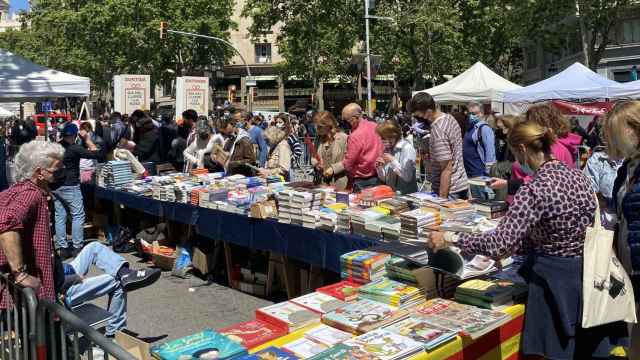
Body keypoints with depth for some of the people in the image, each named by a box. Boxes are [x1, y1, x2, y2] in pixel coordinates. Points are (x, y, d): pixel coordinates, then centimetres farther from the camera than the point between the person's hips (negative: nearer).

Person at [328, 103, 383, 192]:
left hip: (363, 181, -8)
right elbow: (382, 150, 13)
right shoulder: (375, 126, 2)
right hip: (378, 177, 8)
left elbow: (348, 163, -14)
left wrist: (332, 169, -1)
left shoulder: (355, 136, -21)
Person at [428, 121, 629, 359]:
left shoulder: (535, 189, -21)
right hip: (591, 276, 8)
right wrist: (515, 247, 15)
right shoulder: (577, 175, 4)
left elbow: (499, 244, -26)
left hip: (556, 283, -8)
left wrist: (449, 239, -16)